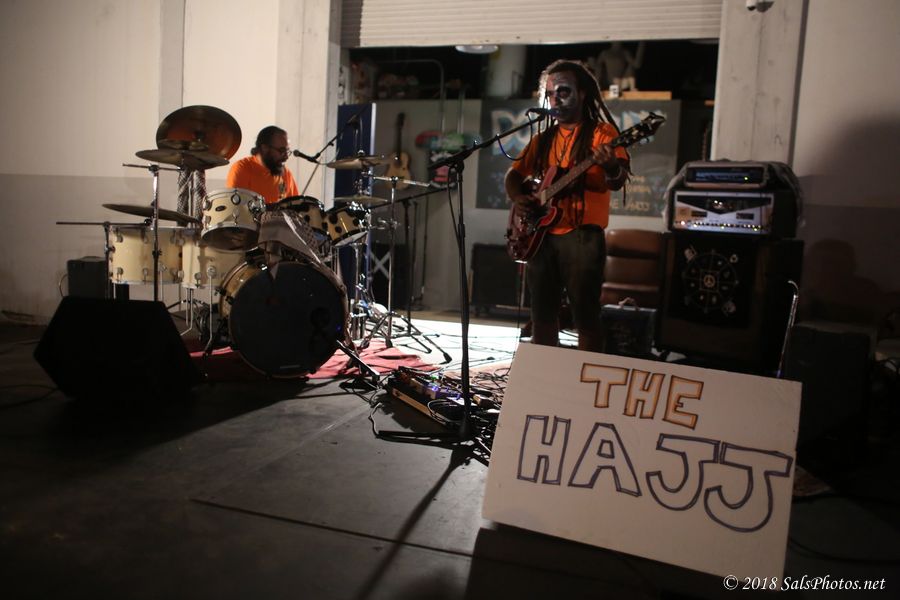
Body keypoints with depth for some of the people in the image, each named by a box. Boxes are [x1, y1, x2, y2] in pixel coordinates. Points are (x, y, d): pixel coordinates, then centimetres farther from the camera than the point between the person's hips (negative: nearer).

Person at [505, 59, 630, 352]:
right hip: (540, 235, 6)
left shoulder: (601, 132, -2)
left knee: (585, 316, -6)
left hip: (582, 236, -6)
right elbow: (514, 174, 21)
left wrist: (612, 168, -39)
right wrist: (518, 197, -1)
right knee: (542, 315, 11)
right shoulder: (543, 139, 17)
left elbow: (618, 182, -16)